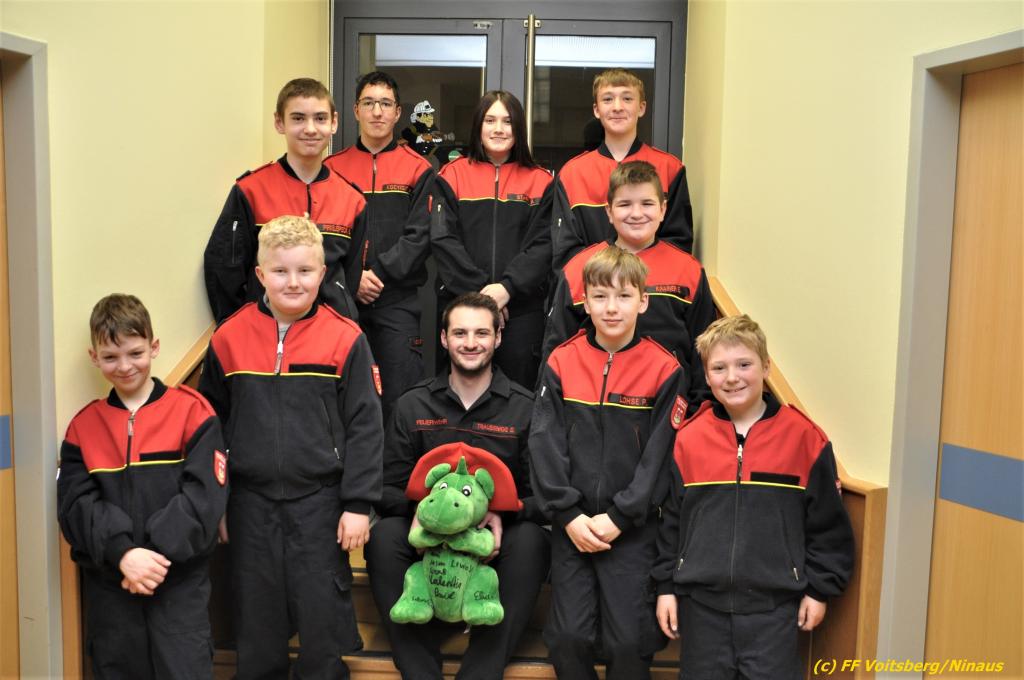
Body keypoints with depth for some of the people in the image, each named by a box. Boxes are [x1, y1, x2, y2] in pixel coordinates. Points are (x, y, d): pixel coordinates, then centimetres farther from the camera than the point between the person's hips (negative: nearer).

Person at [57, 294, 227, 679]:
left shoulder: (191, 411, -2)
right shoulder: (83, 426, 7)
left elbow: (205, 495, -10)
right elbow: (75, 504, -3)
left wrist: (158, 552, -19)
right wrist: (122, 553, -18)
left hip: (180, 580, -3)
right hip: (108, 584, 3)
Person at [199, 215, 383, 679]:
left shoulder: (345, 339, -6)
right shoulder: (229, 339, 0)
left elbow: (364, 427, -4)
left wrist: (358, 504, -7)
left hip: (320, 501, -2)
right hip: (251, 501, 2)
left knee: (323, 619, 7)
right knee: (256, 616, 14)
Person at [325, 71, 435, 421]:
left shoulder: (418, 170, 4)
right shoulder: (332, 168, 8)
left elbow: (420, 235, -4)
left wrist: (380, 272, -13)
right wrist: (351, 278, -11)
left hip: (398, 300, -1)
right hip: (342, 298, 2)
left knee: (400, 394, -4)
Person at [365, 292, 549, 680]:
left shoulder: (525, 408, 1)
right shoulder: (412, 405, 7)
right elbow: (388, 488, 5)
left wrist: (504, 515, -22)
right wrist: (418, 508, -18)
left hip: (496, 537, -1)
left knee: (529, 540, -32)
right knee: (383, 536, -28)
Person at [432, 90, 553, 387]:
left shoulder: (540, 182, 8)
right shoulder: (453, 175, 7)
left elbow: (543, 245, -1)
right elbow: (443, 239, -2)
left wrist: (508, 287, -14)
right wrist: (477, 289, -11)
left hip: (522, 309, 0)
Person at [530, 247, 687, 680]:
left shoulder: (663, 370, -4)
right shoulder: (561, 363, 0)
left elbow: (661, 455, -6)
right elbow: (544, 445, -2)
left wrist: (619, 518, -11)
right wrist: (569, 515, -10)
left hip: (632, 527, -1)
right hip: (572, 525, 2)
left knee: (630, 640, 1)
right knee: (567, 636, 3)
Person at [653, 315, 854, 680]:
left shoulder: (803, 437, -4)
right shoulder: (689, 439, 1)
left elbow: (828, 523, 2)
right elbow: (671, 519, 8)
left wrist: (819, 589, 3)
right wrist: (666, 586, 7)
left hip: (774, 605, -2)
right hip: (702, 602, 2)